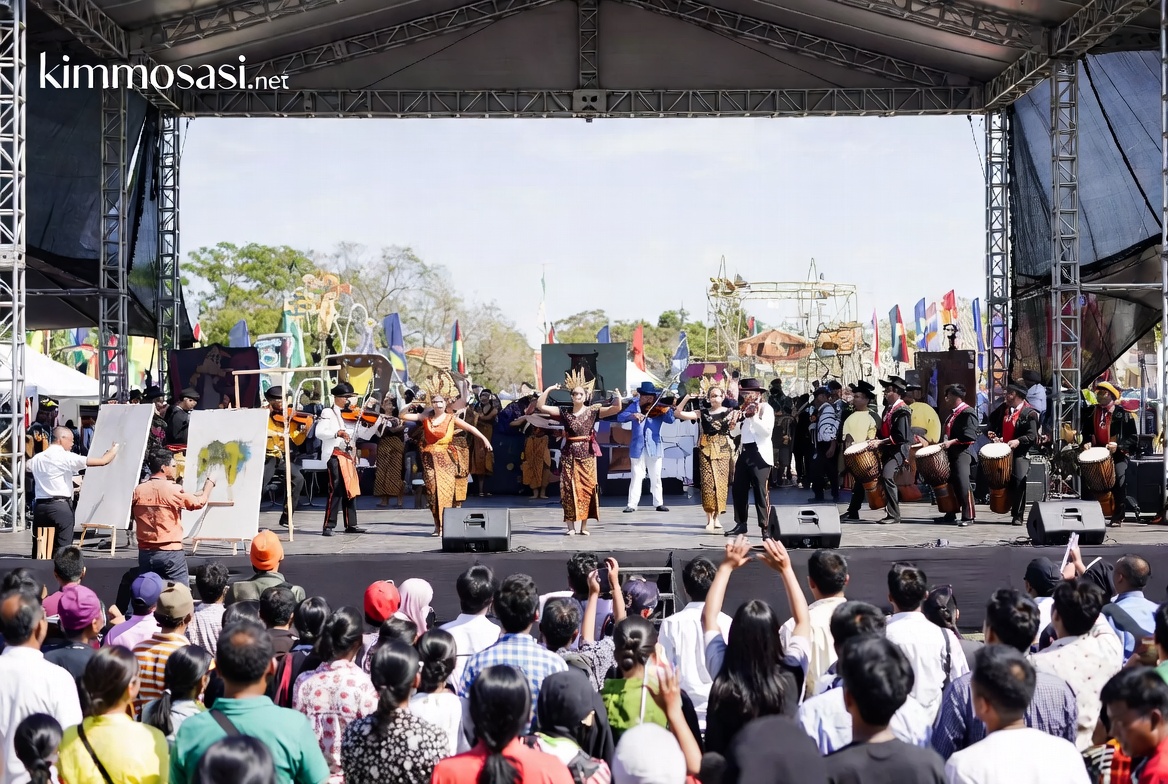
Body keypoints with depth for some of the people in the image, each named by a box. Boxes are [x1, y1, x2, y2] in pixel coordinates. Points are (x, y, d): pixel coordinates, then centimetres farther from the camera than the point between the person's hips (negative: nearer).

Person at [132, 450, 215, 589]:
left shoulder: (138, 490, 2)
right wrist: (210, 483, 17)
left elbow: (132, 514, 16)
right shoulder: (173, 489, -11)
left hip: (145, 552, 5)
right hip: (171, 553, -5)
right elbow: (200, 502, 2)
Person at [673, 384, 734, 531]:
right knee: (707, 483, -7)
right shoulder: (702, 413, 7)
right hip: (706, 450, 0)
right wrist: (686, 398, -6)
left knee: (721, 483, -3)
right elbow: (678, 413, 2)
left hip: (723, 450, 0)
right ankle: (710, 518, -3)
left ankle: (717, 516, 6)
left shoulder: (729, 412, 6)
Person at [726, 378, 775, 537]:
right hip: (744, 452, 8)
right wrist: (735, 419, 1)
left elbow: (767, 430, -18)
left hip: (759, 454, -8)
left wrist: (754, 416, -24)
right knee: (738, 489, 8)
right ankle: (741, 524, 17)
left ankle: (765, 527, -2)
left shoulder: (766, 408, -5)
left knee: (761, 491, -6)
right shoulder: (744, 409, 17)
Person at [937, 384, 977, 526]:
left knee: (963, 484, -11)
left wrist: (951, 442, -23)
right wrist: (944, 443, 12)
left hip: (962, 453, -10)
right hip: (951, 453, 10)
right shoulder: (953, 413, 17)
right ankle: (950, 514, 22)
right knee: (950, 483, 13)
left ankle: (968, 516, -7)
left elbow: (969, 436, -20)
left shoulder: (968, 412, -11)